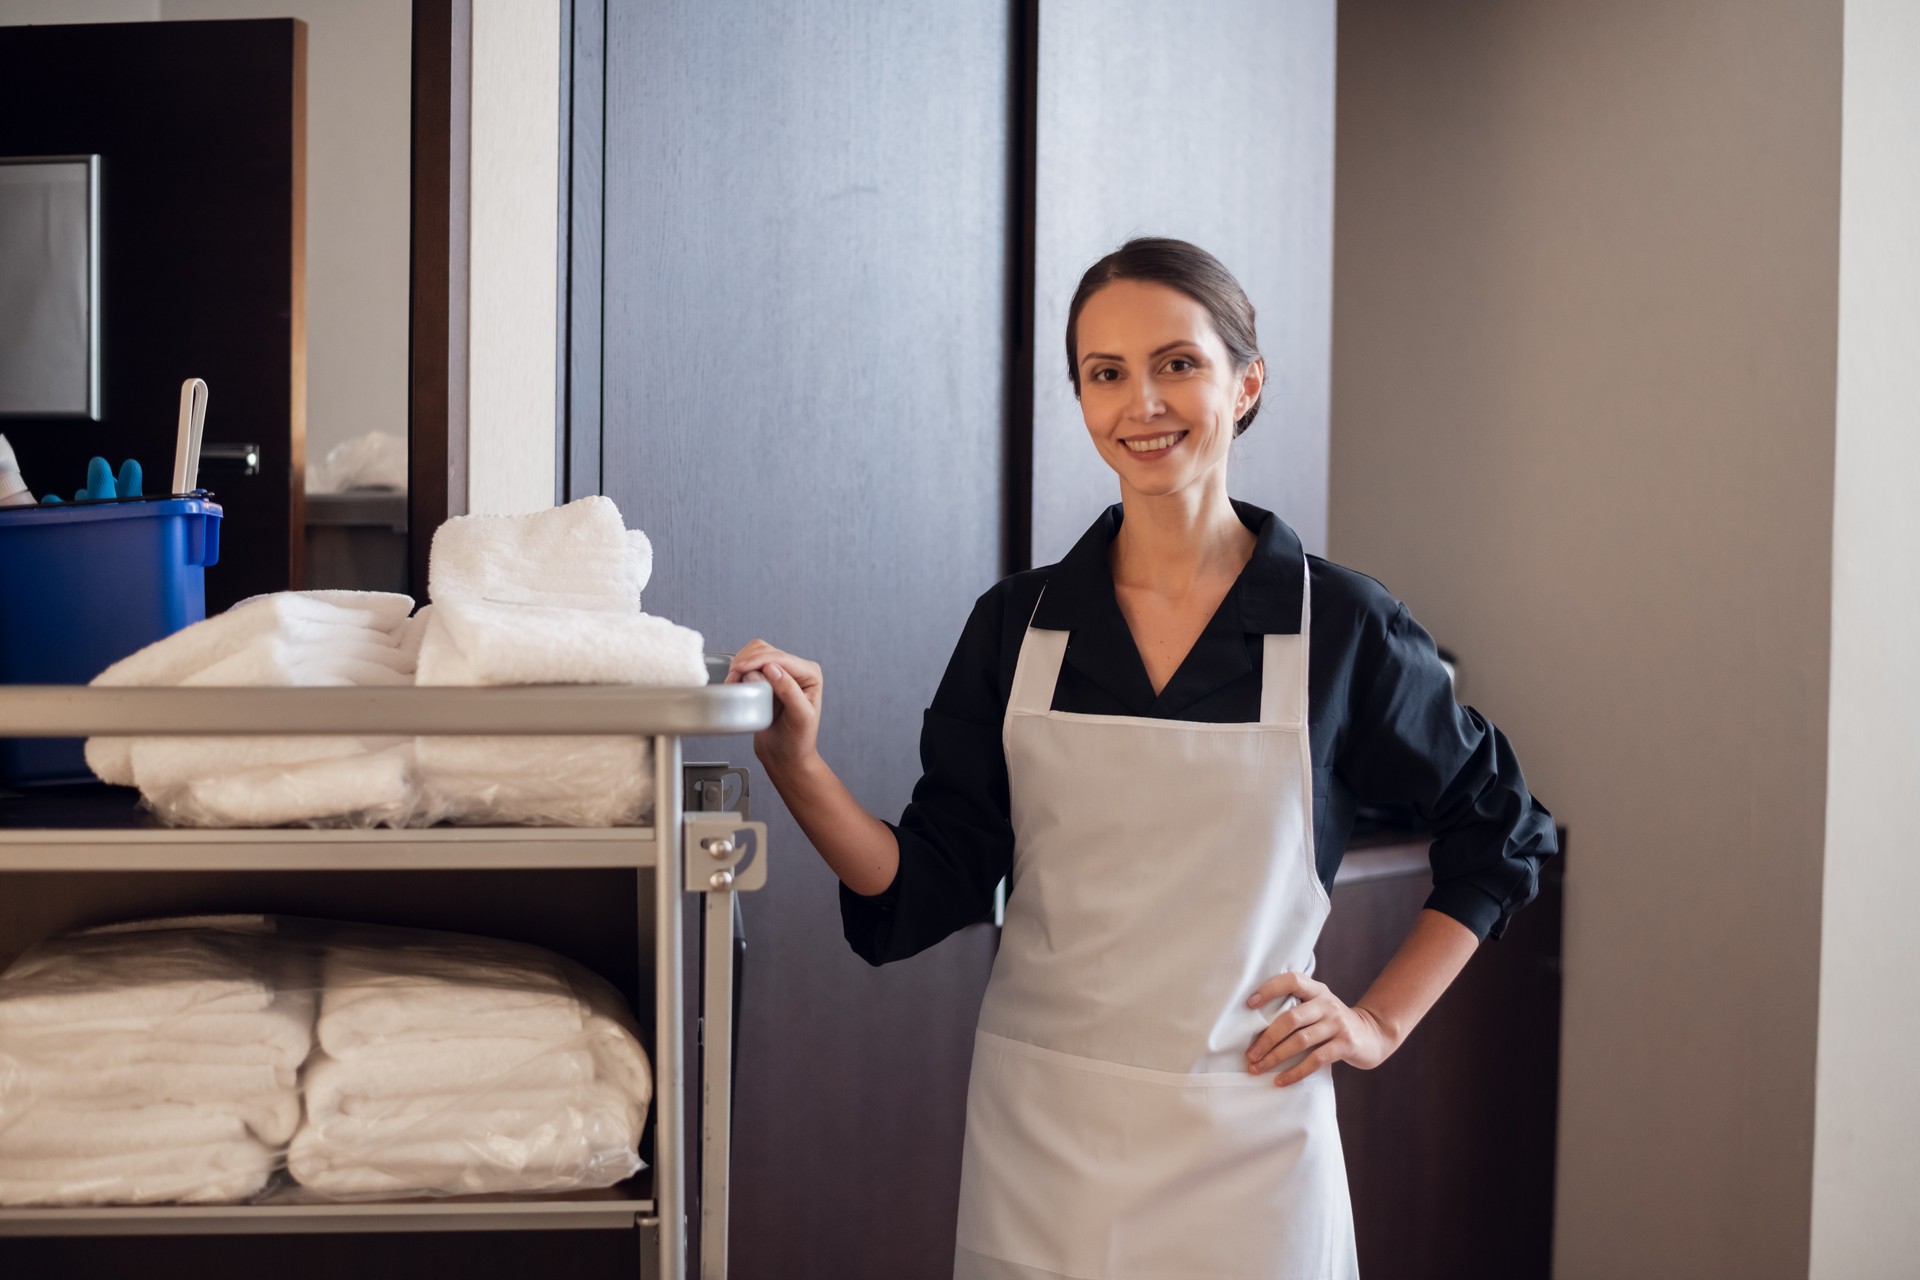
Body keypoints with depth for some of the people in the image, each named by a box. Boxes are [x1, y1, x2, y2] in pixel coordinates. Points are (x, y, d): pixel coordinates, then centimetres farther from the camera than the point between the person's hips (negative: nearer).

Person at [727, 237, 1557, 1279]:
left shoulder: (1340, 628, -4)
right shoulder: (1019, 624, 2)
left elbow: (1499, 834, 9)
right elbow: (932, 888, 0)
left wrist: (1378, 1023, 3)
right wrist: (796, 765, -13)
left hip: (1243, 1151, -1)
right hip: (1038, 1147, 2)